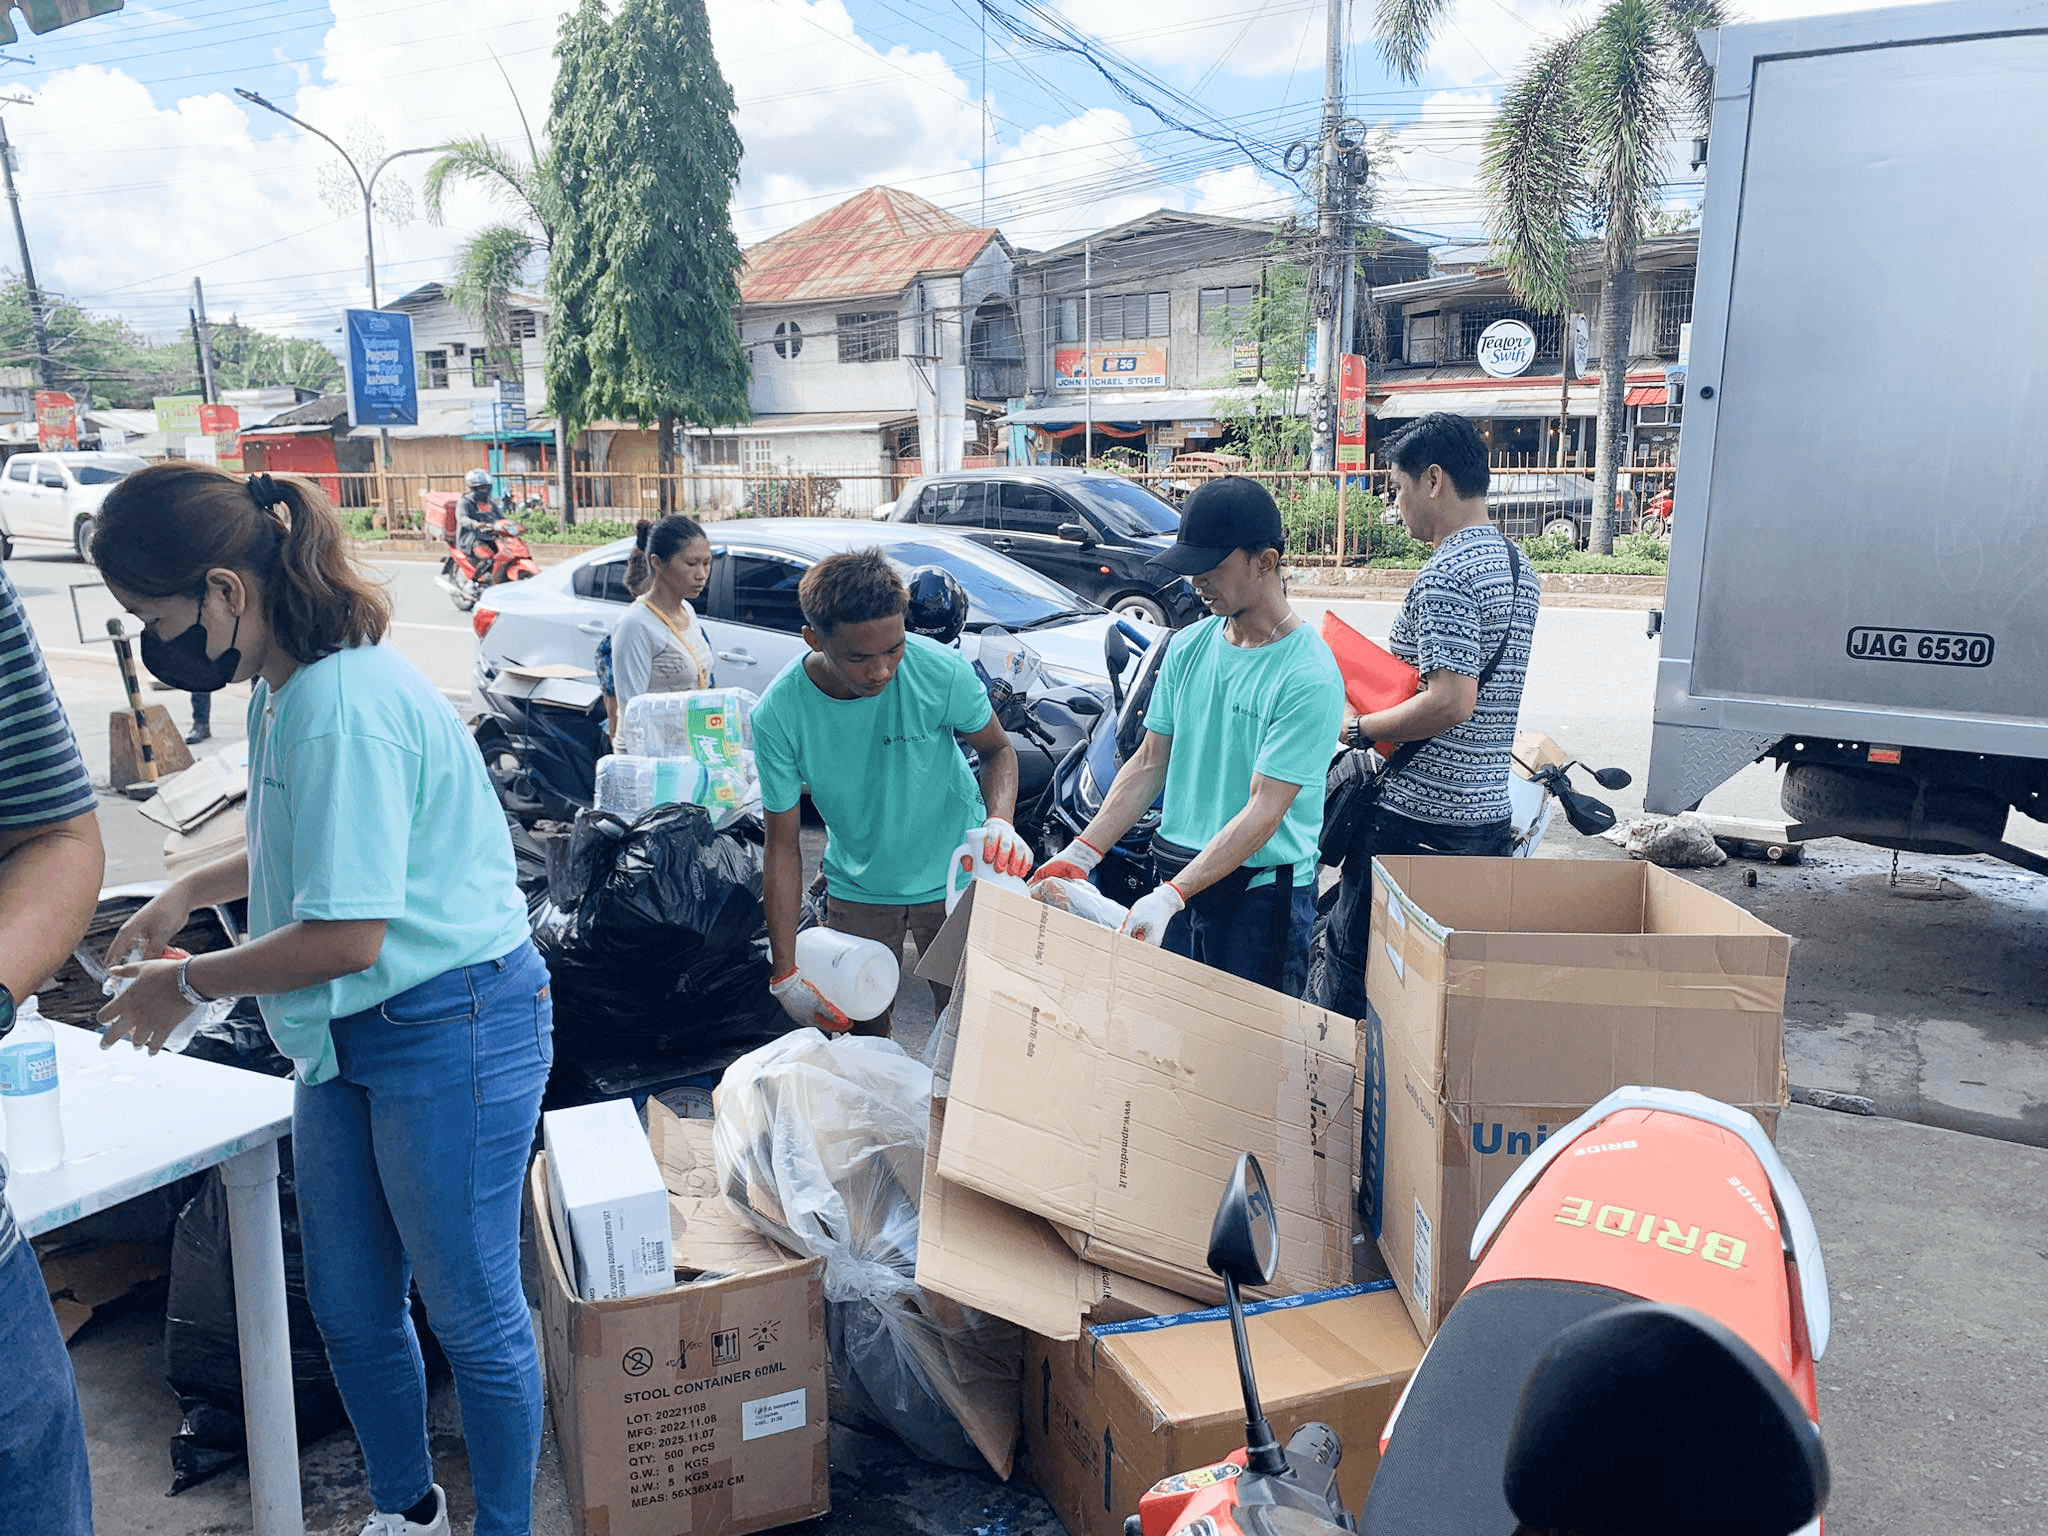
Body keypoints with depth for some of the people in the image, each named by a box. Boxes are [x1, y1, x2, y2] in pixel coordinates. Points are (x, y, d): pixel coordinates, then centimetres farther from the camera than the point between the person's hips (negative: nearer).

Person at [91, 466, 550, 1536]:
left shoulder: (342, 706, -25)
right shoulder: (287, 688, 6)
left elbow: (345, 936, -26)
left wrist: (187, 984, -10)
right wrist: (190, 891, 16)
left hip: (452, 1029, -10)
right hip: (351, 1039, 10)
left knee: (472, 1315, 8)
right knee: (349, 1309, 21)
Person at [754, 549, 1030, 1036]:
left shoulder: (940, 670, -24)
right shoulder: (778, 713, -21)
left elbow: (998, 749, -4)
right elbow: (782, 846, -13)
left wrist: (1000, 821, -26)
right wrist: (784, 975, -16)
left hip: (955, 877, 0)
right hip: (857, 889, 1)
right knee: (863, 1033, 12)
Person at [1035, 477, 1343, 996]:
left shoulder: (1309, 676, -16)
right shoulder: (1189, 647, 5)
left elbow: (1265, 812, -21)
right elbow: (1150, 764, 9)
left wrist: (1171, 896, -28)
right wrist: (1080, 854, 0)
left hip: (1263, 890, -6)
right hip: (1177, 877, 6)